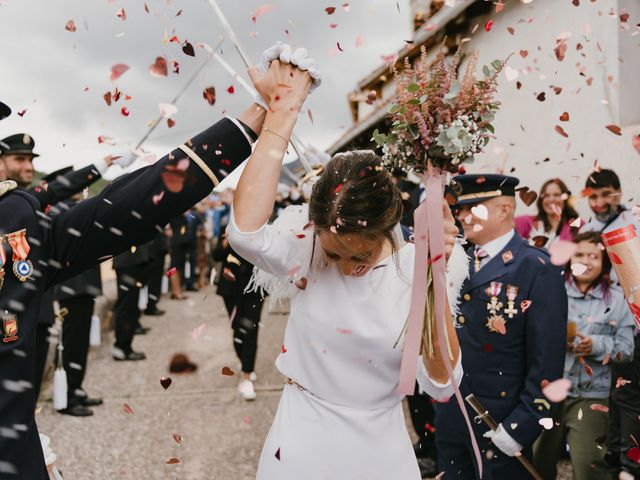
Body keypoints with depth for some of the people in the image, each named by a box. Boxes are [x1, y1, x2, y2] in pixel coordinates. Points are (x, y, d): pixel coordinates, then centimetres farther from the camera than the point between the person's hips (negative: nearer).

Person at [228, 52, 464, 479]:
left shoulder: (414, 268, -13)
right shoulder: (305, 250, -14)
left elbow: (441, 384, -19)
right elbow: (245, 231, -36)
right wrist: (282, 113, -33)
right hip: (303, 443, 0)